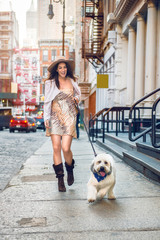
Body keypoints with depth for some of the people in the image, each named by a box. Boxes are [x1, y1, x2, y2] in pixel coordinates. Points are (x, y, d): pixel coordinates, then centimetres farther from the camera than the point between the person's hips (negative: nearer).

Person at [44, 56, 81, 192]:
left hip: (69, 117, 0)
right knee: (56, 148, -5)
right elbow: (47, 101, 5)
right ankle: (60, 178, 8)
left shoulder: (72, 81, 9)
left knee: (66, 148, -11)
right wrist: (46, 118, -3)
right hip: (55, 117, 0)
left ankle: (70, 169, 20)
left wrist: (77, 99, 4)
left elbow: (78, 94, 27)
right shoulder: (50, 83, 5)